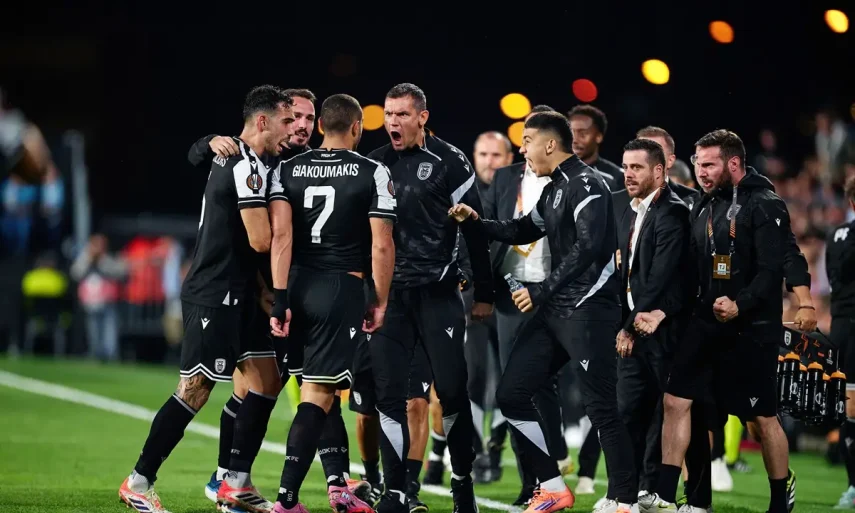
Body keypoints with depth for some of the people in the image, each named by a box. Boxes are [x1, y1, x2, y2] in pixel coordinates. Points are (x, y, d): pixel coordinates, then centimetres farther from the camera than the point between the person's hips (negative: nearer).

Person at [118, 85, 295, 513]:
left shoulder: (230, 158, 15)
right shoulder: (247, 167, -17)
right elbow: (261, 241, -20)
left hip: (232, 294, 10)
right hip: (215, 296, -10)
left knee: (266, 379, 10)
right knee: (195, 389, -9)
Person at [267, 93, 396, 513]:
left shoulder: (287, 170, 6)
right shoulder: (373, 174, -2)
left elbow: (281, 235, -5)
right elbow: (382, 246, -6)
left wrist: (280, 299, -7)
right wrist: (380, 302, 4)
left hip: (298, 285, 4)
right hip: (341, 289, -4)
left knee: (323, 385, 21)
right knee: (317, 394, -4)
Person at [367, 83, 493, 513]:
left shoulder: (448, 163, -3)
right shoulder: (374, 165, 8)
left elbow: (475, 232, 0)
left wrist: (484, 293, 1)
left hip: (437, 293, -3)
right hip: (388, 293, 3)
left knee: (452, 390, -3)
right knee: (388, 393, -1)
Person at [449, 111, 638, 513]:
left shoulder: (586, 185, -12)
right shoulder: (554, 190, 17)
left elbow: (587, 248, -22)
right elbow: (522, 231, 32)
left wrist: (542, 291, -19)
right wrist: (475, 223, 17)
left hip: (589, 310, -10)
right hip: (556, 310, 10)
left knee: (601, 408, -8)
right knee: (511, 394, 7)